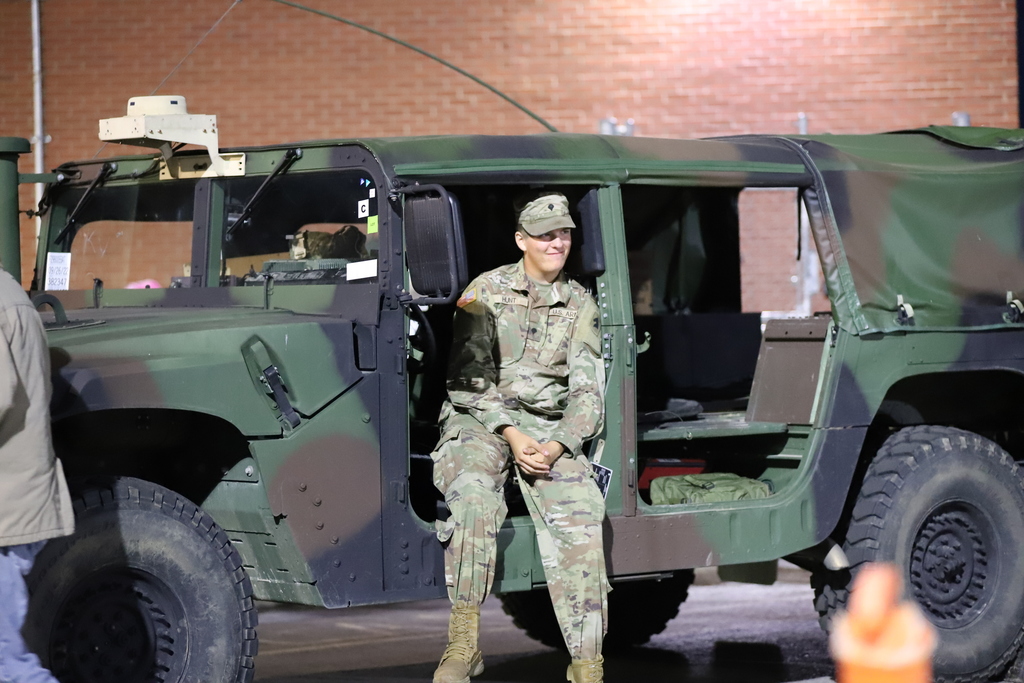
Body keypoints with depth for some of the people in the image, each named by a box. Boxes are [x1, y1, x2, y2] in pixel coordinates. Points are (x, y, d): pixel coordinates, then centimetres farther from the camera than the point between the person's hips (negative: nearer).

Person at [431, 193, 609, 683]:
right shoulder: (486, 291, 2)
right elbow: (468, 375, -4)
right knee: (472, 492, -34)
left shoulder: (580, 304, 10)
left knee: (579, 515, -24)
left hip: (550, 428, 2)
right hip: (480, 418, -2)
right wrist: (510, 434, -17)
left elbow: (588, 389, 5)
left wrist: (557, 445, -12)